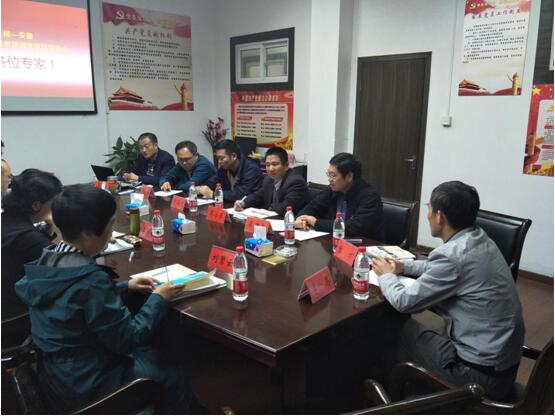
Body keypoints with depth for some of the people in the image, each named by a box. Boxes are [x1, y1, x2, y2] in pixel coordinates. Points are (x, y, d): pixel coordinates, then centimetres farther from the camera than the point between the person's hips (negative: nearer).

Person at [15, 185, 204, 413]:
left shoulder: (48, 259, -6)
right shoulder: (91, 279, -33)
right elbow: (127, 340, -23)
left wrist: (126, 286, 7)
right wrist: (158, 299, -12)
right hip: (83, 383, -8)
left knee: (152, 354, 23)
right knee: (173, 377, 12)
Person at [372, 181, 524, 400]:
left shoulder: (453, 254, -26)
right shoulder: (478, 239, 0)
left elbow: (404, 302, -16)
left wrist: (386, 275, 2)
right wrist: (403, 266, 12)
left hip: (482, 373, -8)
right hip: (503, 360, 8)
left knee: (398, 330, 5)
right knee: (412, 326, 17)